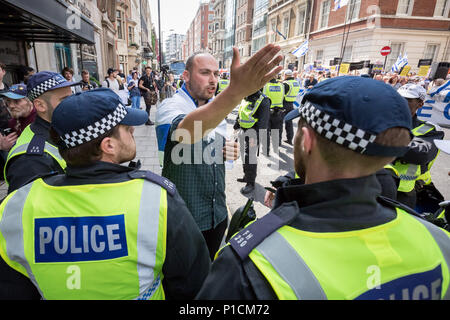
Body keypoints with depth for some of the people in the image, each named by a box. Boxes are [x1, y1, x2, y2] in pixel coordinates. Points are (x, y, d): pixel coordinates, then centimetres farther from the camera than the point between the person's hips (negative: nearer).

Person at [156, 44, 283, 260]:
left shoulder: (218, 108, 5)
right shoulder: (170, 107, -19)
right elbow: (185, 131, -44)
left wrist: (230, 151, -9)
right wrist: (235, 92, -60)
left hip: (217, 214, 6)